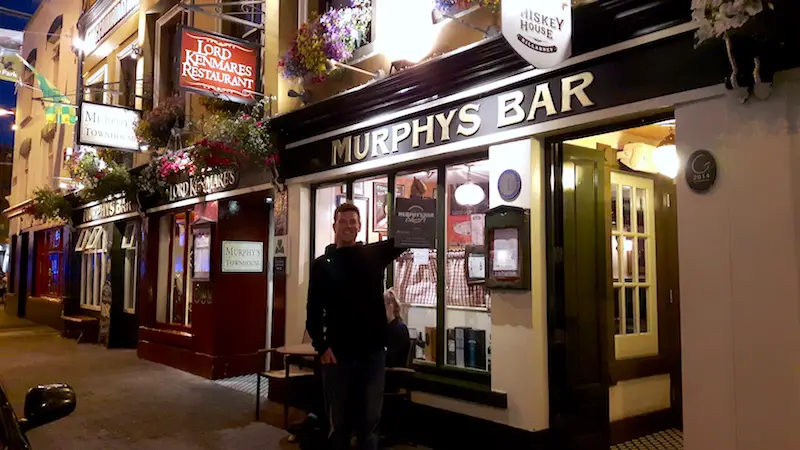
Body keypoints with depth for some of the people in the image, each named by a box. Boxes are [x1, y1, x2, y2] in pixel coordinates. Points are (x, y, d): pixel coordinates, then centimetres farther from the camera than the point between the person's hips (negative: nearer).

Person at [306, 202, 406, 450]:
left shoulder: (375, 254, 5)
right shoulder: (322, 264, 2)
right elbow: (313, 311, 0)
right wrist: (321, 346, -9)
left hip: (372, 352, 1)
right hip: (337, 353, -1)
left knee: (370, 420, 10)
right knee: (338, 421, 10)